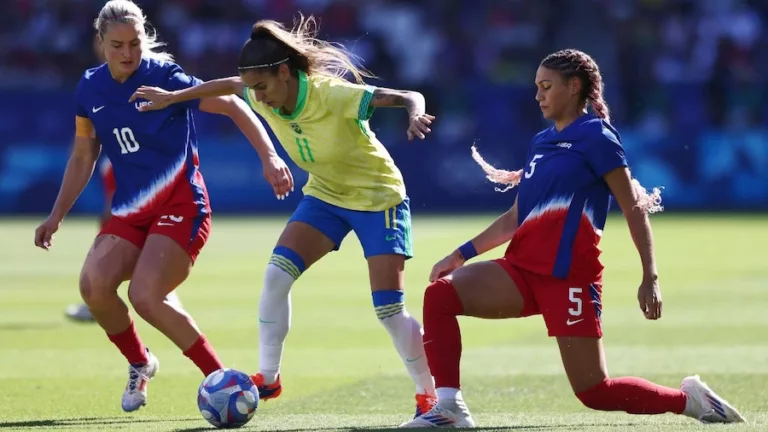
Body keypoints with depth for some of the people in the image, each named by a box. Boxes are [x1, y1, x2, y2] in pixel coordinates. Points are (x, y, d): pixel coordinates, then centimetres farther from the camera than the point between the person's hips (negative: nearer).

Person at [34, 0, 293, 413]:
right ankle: (140, 364, 7)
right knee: (93, 283, -20)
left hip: (180, 206, -5)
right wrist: (56, 216, 14)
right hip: (130, 212, 5)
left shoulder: (164, 77, -11)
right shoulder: (90, 88, 6)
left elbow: (233, 106, -10)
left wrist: (269, 157, -20)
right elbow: (82, 157, 18)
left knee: (145, 296, -24)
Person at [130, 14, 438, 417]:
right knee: (277, 274, -12)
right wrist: (173, 96, 11)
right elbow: (228, 86, 8)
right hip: (324, 195, 6)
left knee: (389, 310, -10)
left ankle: (429, 394, 8)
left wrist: (415, 116, -56)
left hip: (378, 197, -6)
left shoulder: (335, 96, -33)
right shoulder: (265, 99, -14)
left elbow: (410, 97, -34)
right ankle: (267, 377, 0)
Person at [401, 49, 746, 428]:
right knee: (440, 293, -13)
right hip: (523, 269, 7)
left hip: (569, 276, -7)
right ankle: (448, 406, -15)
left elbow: (635, 209, -6)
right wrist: (461, 254, 19)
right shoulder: (541, 143, 19)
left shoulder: (595, 136, -3)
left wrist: (650, 278, -14)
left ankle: (688, 399, 12)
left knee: (595, 392, -9)